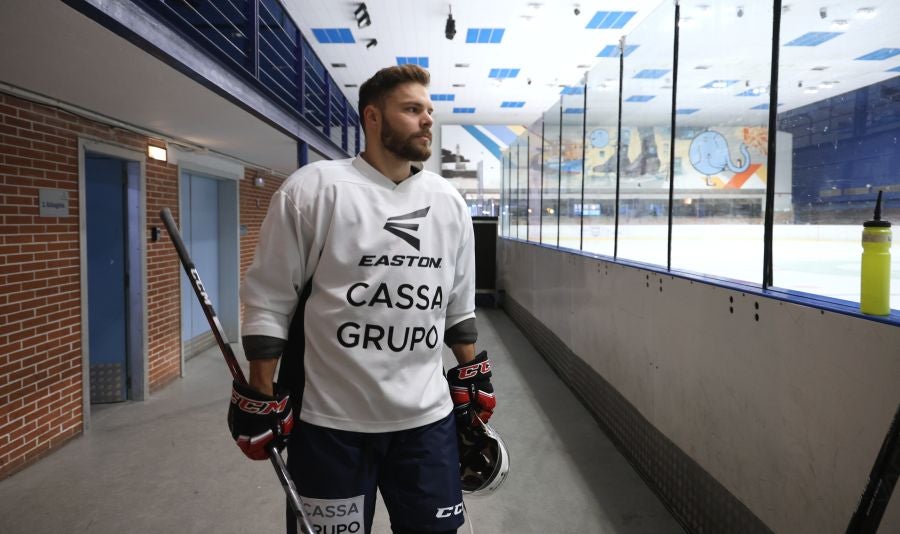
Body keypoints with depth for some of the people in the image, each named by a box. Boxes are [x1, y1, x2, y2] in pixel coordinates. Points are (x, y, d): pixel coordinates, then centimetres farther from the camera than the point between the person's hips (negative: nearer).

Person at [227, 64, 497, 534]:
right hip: (329, 424, -4)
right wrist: (261, 398, -6)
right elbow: (268, 303, -6)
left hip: (428, 418, 4)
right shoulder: (312, 189, -9)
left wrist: (473, 377, 16)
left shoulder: (449, 202, 7)